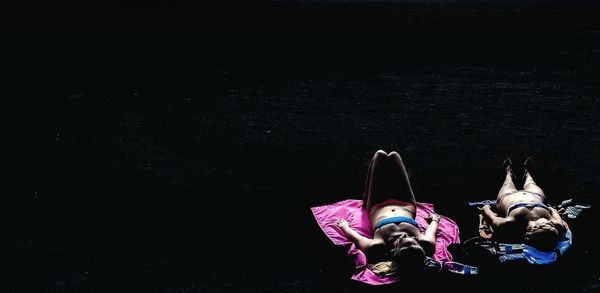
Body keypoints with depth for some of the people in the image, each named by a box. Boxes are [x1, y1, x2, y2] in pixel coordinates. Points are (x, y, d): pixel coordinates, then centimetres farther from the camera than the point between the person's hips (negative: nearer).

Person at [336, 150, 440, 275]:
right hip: (406, 205, 2)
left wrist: (344, 225, -8)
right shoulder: (426, 245, -42)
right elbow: (431, 232, -18)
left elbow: (355, 236, -27)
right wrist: (434, 219, 4)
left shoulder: (377, 249, -48)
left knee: (380, 155, 10)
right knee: (393, 156, 14)